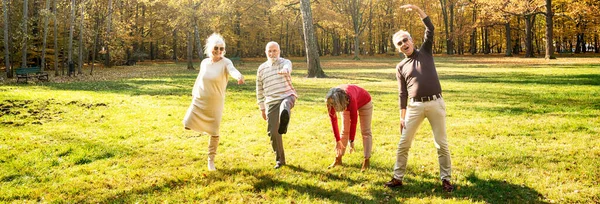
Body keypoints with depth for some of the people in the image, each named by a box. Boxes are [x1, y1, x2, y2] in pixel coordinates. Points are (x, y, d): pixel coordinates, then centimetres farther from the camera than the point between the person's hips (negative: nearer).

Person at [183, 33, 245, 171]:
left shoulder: (225, 62, -15)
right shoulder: (204, 63, -1)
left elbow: (232, 70, -38)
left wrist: (239, 76, -59)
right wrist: (194, 94, 20)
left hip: (215, 104, -3)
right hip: (199, 100, 3)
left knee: (214, 133, 1)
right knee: (188, 125, -4)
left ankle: (211, 160, 21)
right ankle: (203, 126, 29)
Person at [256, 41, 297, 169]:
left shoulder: (285, 62, 0)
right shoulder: (261, 69, 12)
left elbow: (287, 67, -28)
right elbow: (259, 90, 19)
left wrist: (284, 70, -53)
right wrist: (262, 108, 17)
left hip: (287, 96, -3)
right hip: (271, 103, 4)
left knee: (284, 104, -40)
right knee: (273, 132, 1)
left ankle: (283, 124, -74)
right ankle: (280, 159, 18)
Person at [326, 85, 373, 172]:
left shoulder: (350, 98, -45)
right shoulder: (331, 100, -31)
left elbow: (354, 121, -37)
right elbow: (333, 119, -23)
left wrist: (351, 141, -32)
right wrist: (337, 140, -21)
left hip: (364, 103, -4)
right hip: (347, 105, 4)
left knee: (365, 132, -6)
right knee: (344, 131, 3)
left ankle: (366, 161, -5)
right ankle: (338, 159, 8)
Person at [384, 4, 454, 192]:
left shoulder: (425, 52, 9)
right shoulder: (400, 67, 10)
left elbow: (430, 29, -2)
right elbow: (403, 94, 9)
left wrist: (417, 9, -9)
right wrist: (402, 116, 3)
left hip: (436, 103, -1)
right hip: (415, 106, 2)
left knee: (441, 144, 4)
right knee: (403, 144, 3)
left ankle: (445, 179, 16)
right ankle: (398, 178, 14)